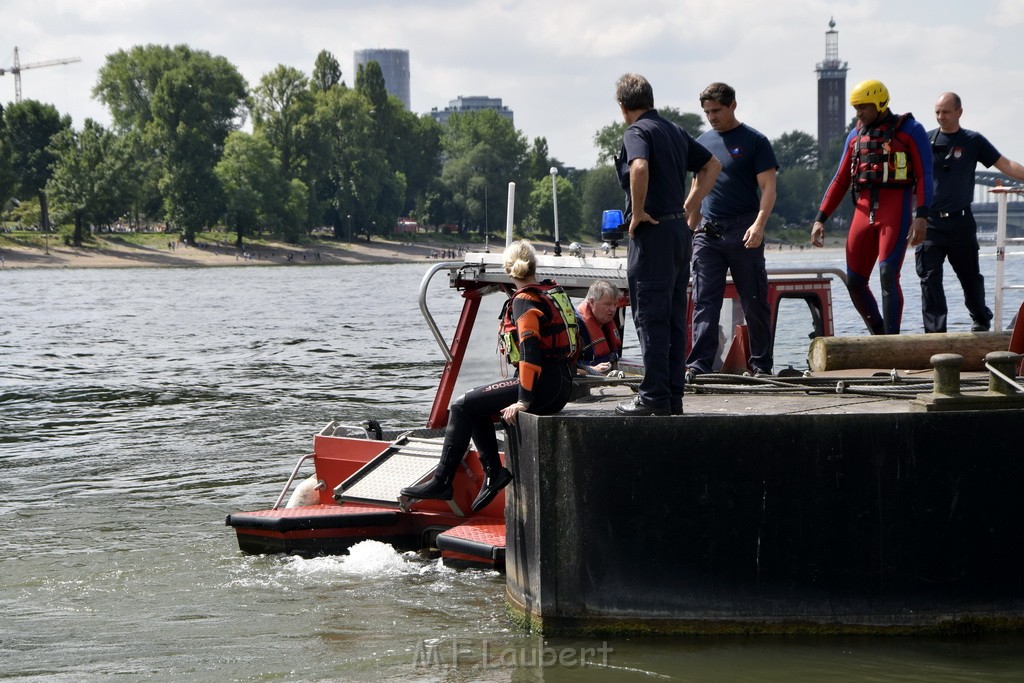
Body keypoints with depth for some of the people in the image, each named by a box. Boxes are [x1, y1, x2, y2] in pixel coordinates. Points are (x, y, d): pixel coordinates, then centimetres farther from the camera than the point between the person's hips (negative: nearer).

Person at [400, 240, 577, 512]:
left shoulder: (524, 300, -12)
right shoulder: (555, 292, 14)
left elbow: (530, 350, -21)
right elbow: (577, 340, 20)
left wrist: (524, 400, -22)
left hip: (543, 386, -9)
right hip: (562, 387, 9)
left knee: (462, 407, -5)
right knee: (476, 408, 21)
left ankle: (441, 482, -4)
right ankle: (493, 471, 15)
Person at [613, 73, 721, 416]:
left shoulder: (637, 132, -10)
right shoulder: (675, 131, 15)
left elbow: (640, 168, -30)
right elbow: (712, 165, 26)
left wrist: (637, 213, -18)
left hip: (652, 233, -8)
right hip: (679, 230, 8)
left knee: (650, 318, -5)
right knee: (675, 318, 10)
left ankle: (654, 397, -5)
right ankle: (674, 395, 13)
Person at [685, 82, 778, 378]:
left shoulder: (754, 142, -2)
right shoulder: (702, 142, 13)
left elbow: (768, 188, -7)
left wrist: (758, 225, -20)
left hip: (743, 232, -4)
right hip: (707, 231, 4)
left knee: (755, 303, 3)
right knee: (704, 302, -3)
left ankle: (761, 365, 12)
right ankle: (699, 365, -7)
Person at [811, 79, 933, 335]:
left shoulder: (909, 130, 0)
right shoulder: (856, 135, 17)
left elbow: (924, 176, -7)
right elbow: (840, 180, 19)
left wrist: (921, 217, -18)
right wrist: (820, 219, 12)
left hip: (896, 210, -6)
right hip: (863, 211, 6)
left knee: (888, 275, -17)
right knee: (854, 281, 3)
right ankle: (880, 336, 17)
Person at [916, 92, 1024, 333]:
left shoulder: (973, 141, 4)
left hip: (960, 221, 0)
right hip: (930, 222, 0)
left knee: (970, 275, 10)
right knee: (929, 277, -8)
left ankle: (981, 320, 33)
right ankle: (935, 329, -5)